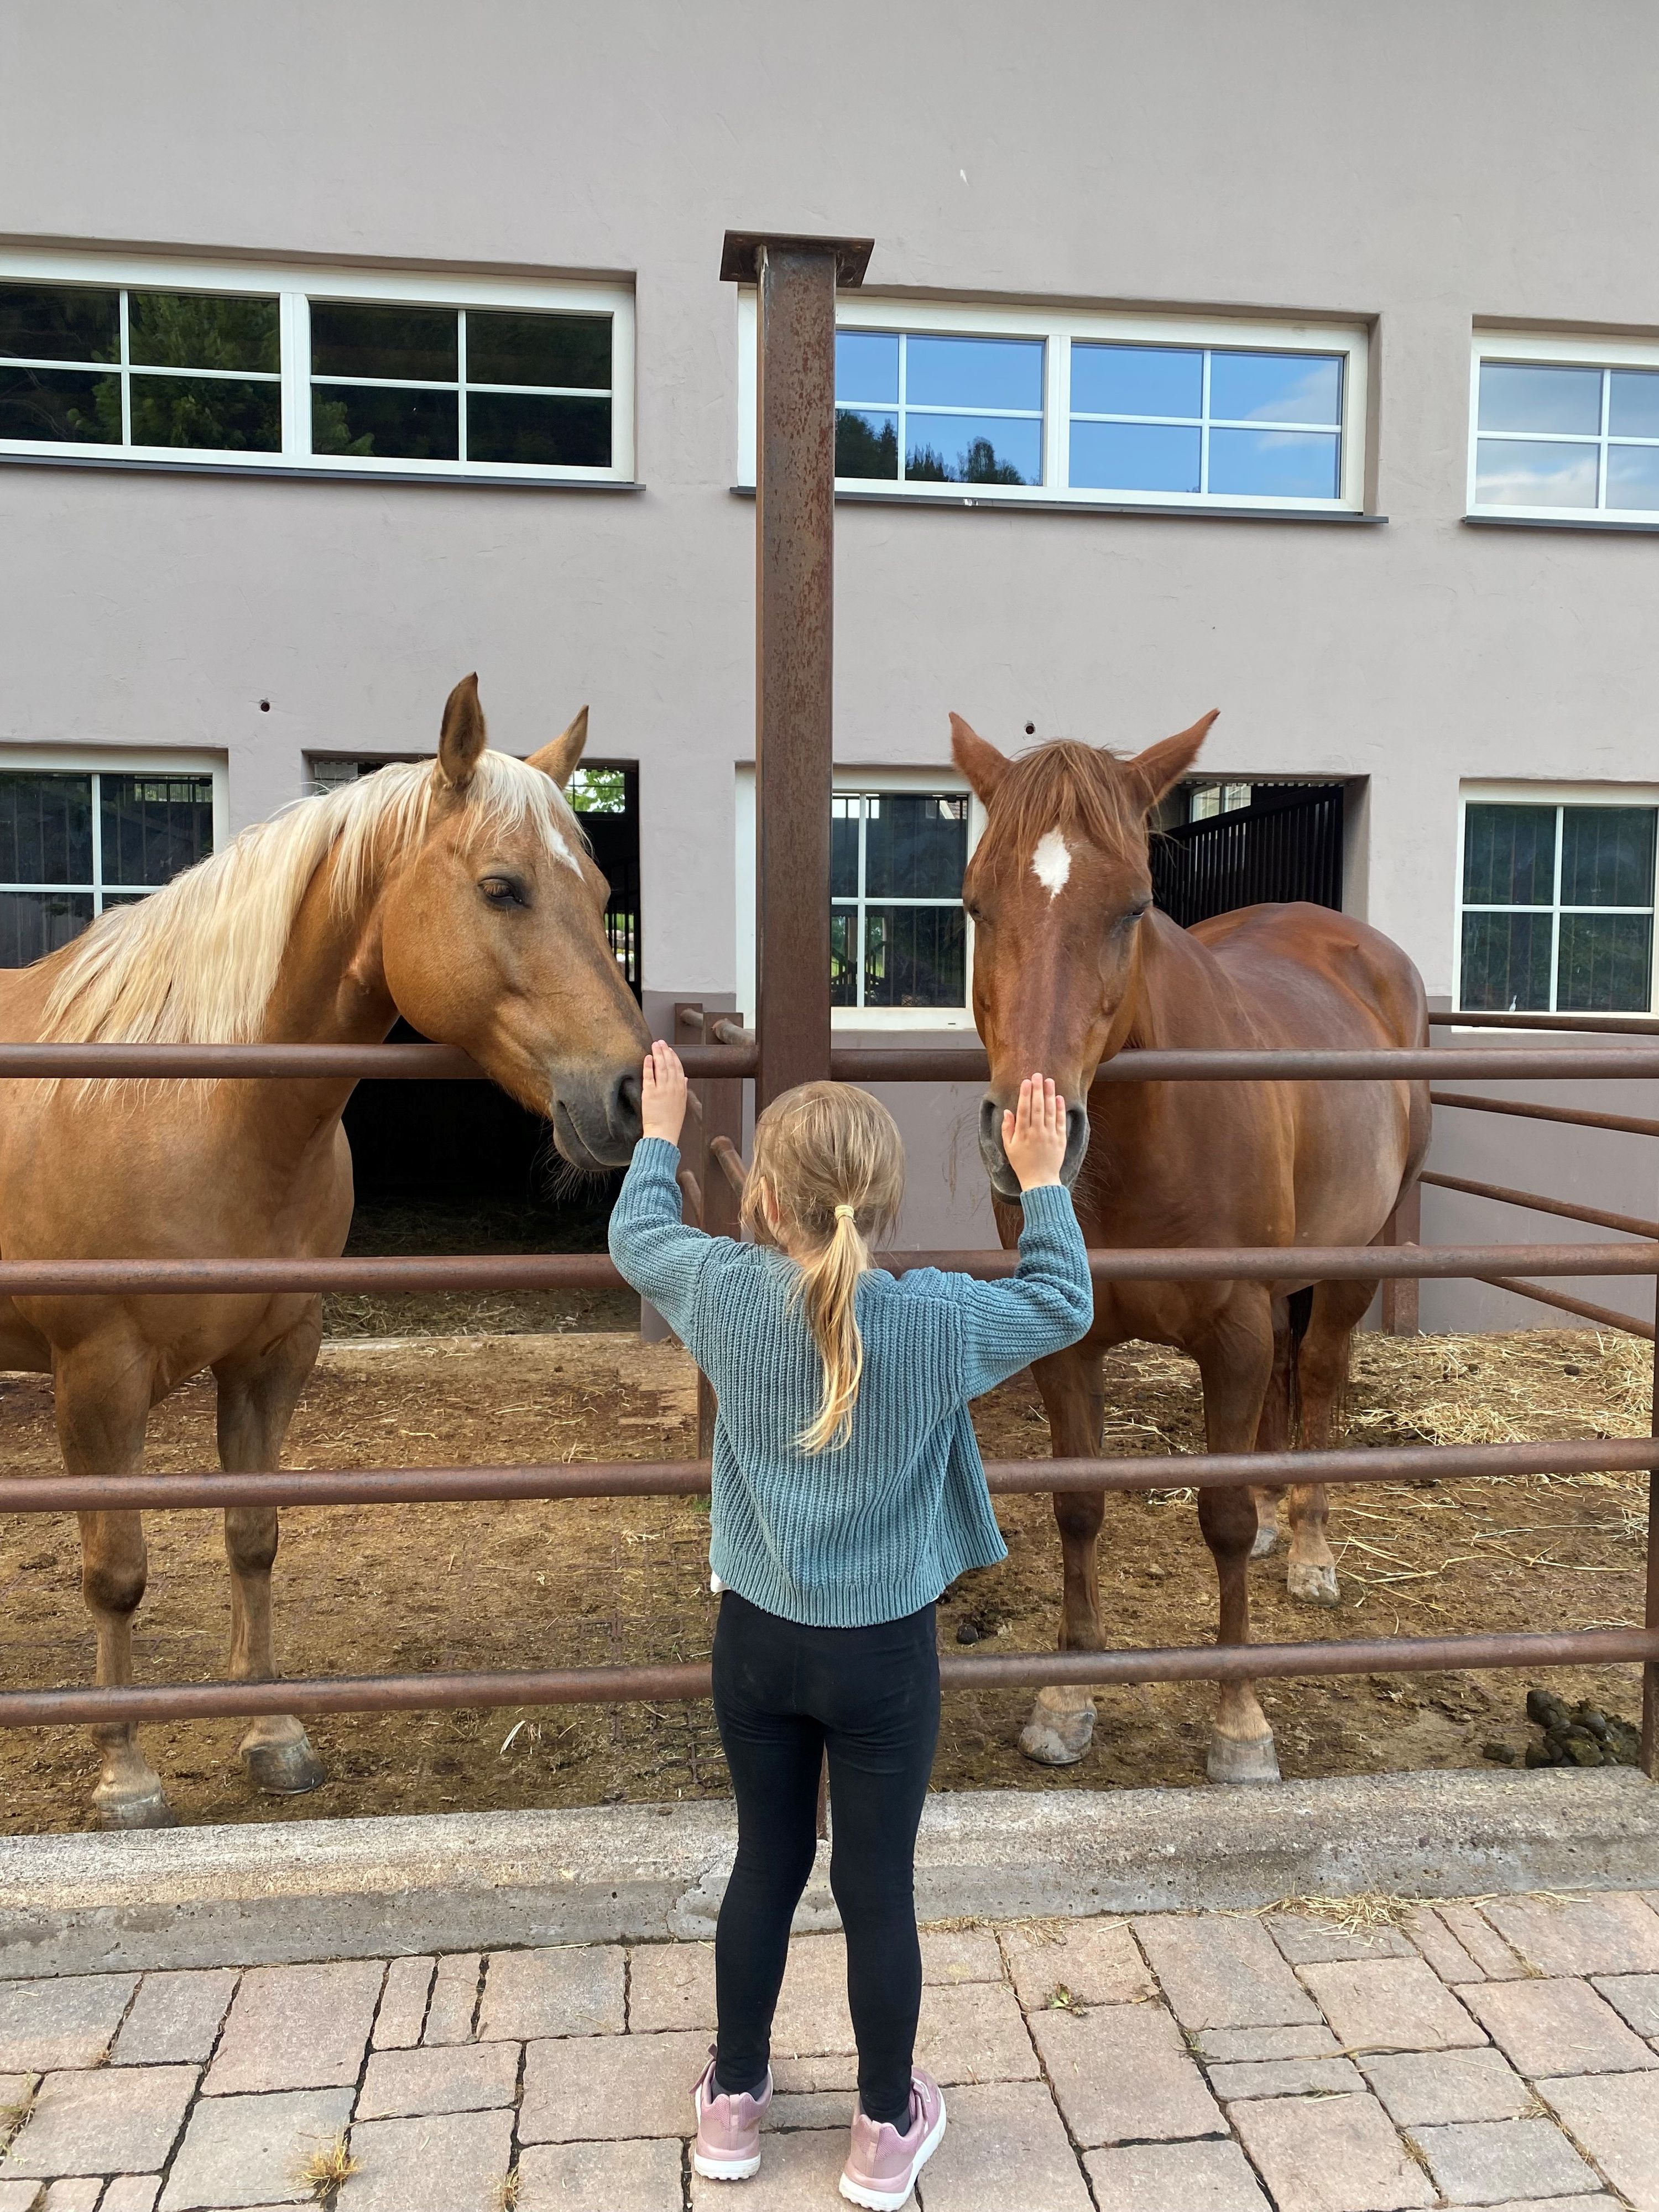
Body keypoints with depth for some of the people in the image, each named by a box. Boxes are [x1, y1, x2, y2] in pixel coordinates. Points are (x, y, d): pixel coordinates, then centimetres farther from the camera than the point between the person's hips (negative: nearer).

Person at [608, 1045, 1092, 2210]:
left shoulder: (726, 1293, -14)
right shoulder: (938, 1317, -19)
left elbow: (637, 1235, 7)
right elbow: (1063, 1307, -1)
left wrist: (660, 1131, 22)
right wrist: (1044, 1181, 8)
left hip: (757, 1638, 2)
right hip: (886, 1653, -2)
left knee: (765, 1865, 20)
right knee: (879, 1886, 12)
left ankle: (734, 2102, 38)